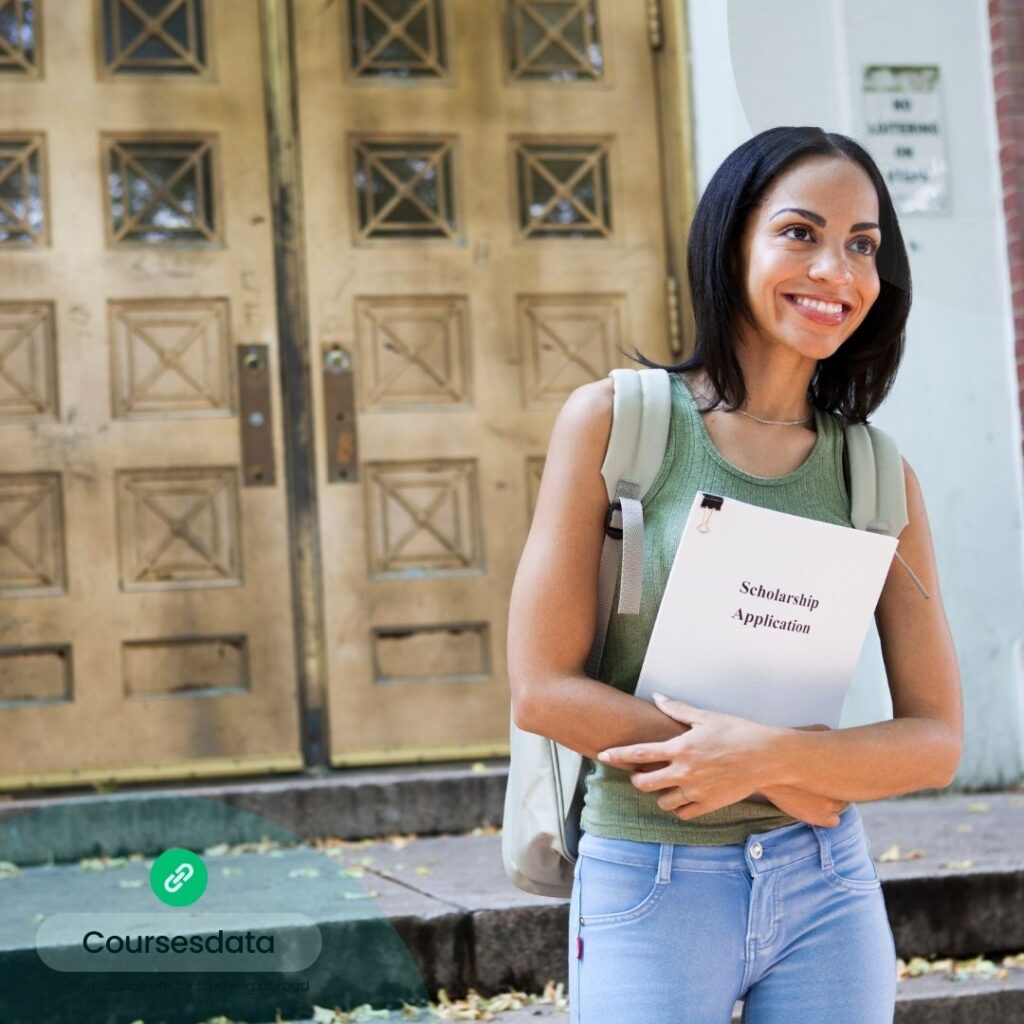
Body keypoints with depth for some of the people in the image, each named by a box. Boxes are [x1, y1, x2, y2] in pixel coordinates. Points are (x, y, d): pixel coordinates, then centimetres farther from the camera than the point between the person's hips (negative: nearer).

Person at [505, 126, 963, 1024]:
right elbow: (543, 689, -9)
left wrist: (768, 753, -18)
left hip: (828, 886, 3)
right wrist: (790, 778, -11)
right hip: (651, 887, -2)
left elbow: (937, 741, 0)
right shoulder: (614, 420, -5)